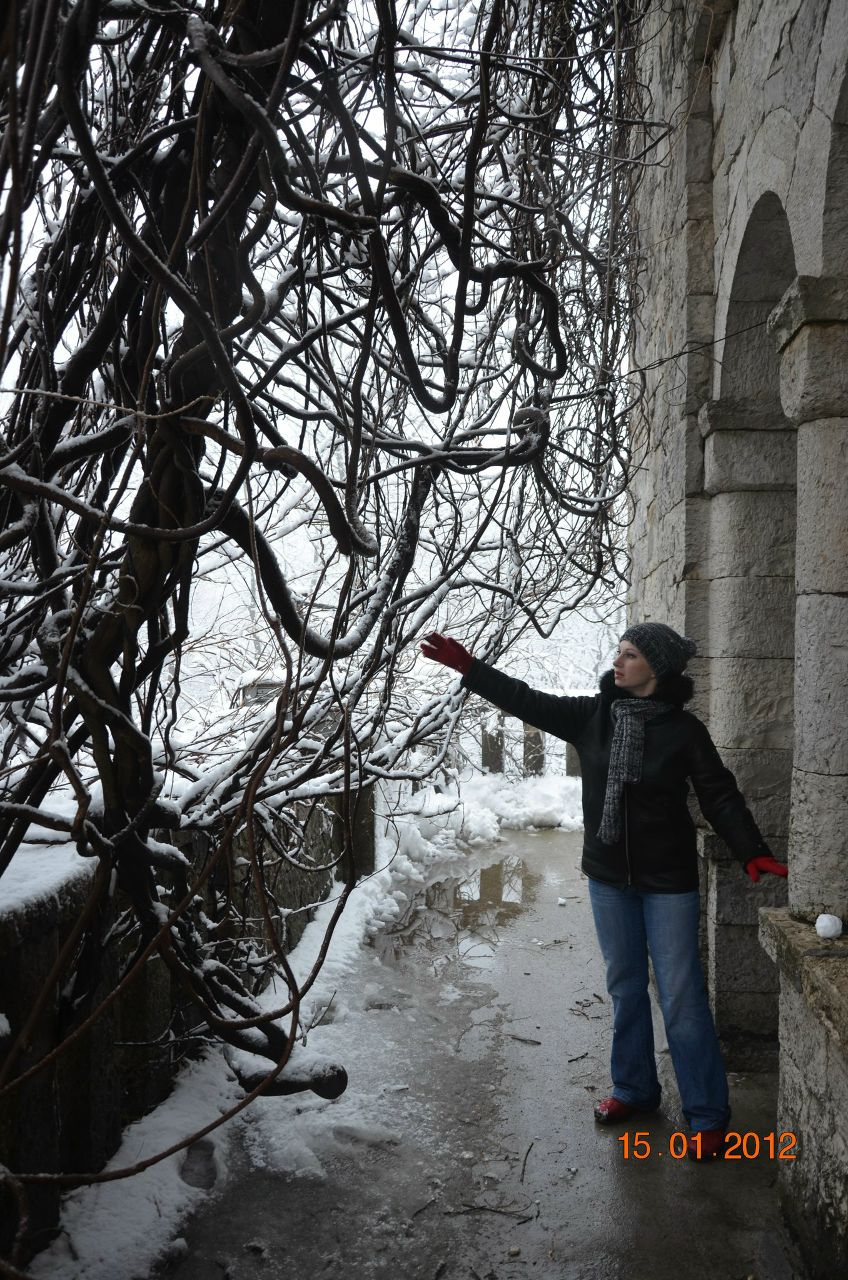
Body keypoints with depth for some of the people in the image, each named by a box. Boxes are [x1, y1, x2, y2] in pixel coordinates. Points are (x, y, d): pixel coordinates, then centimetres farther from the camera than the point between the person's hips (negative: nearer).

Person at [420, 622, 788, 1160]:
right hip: (609, 876, 4)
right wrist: (468, 666, -4)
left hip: (667, 882, -4)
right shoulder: (593, 716, -1)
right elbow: (527, 701, 0)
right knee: (625, 986, 16)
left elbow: (720, 796, -12)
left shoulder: (684, 729, -11)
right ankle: (635, 1088, 34)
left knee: (681, 997, -1)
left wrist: (753, 851, -25)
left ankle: (708, 1115, 13)